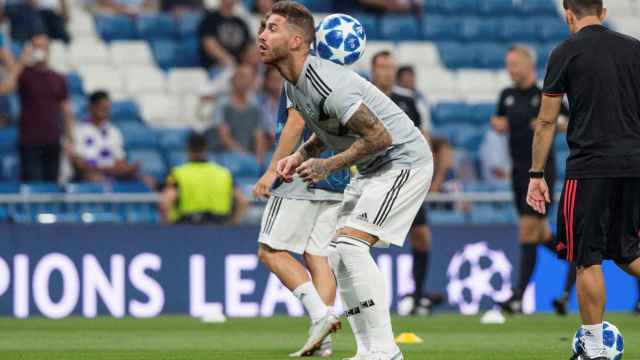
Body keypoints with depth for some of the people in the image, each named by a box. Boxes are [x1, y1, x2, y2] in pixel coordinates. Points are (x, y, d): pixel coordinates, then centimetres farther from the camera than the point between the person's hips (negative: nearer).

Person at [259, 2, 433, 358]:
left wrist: (328, 166, -19)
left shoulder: (325, 84, -27)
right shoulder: (294, 84, 4)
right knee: (337, 252, 9)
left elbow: (380, 137, -26)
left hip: (404, 159, -11)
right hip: (373, 169, 11)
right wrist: (300, 155, 3)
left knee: (350, 245, -21)